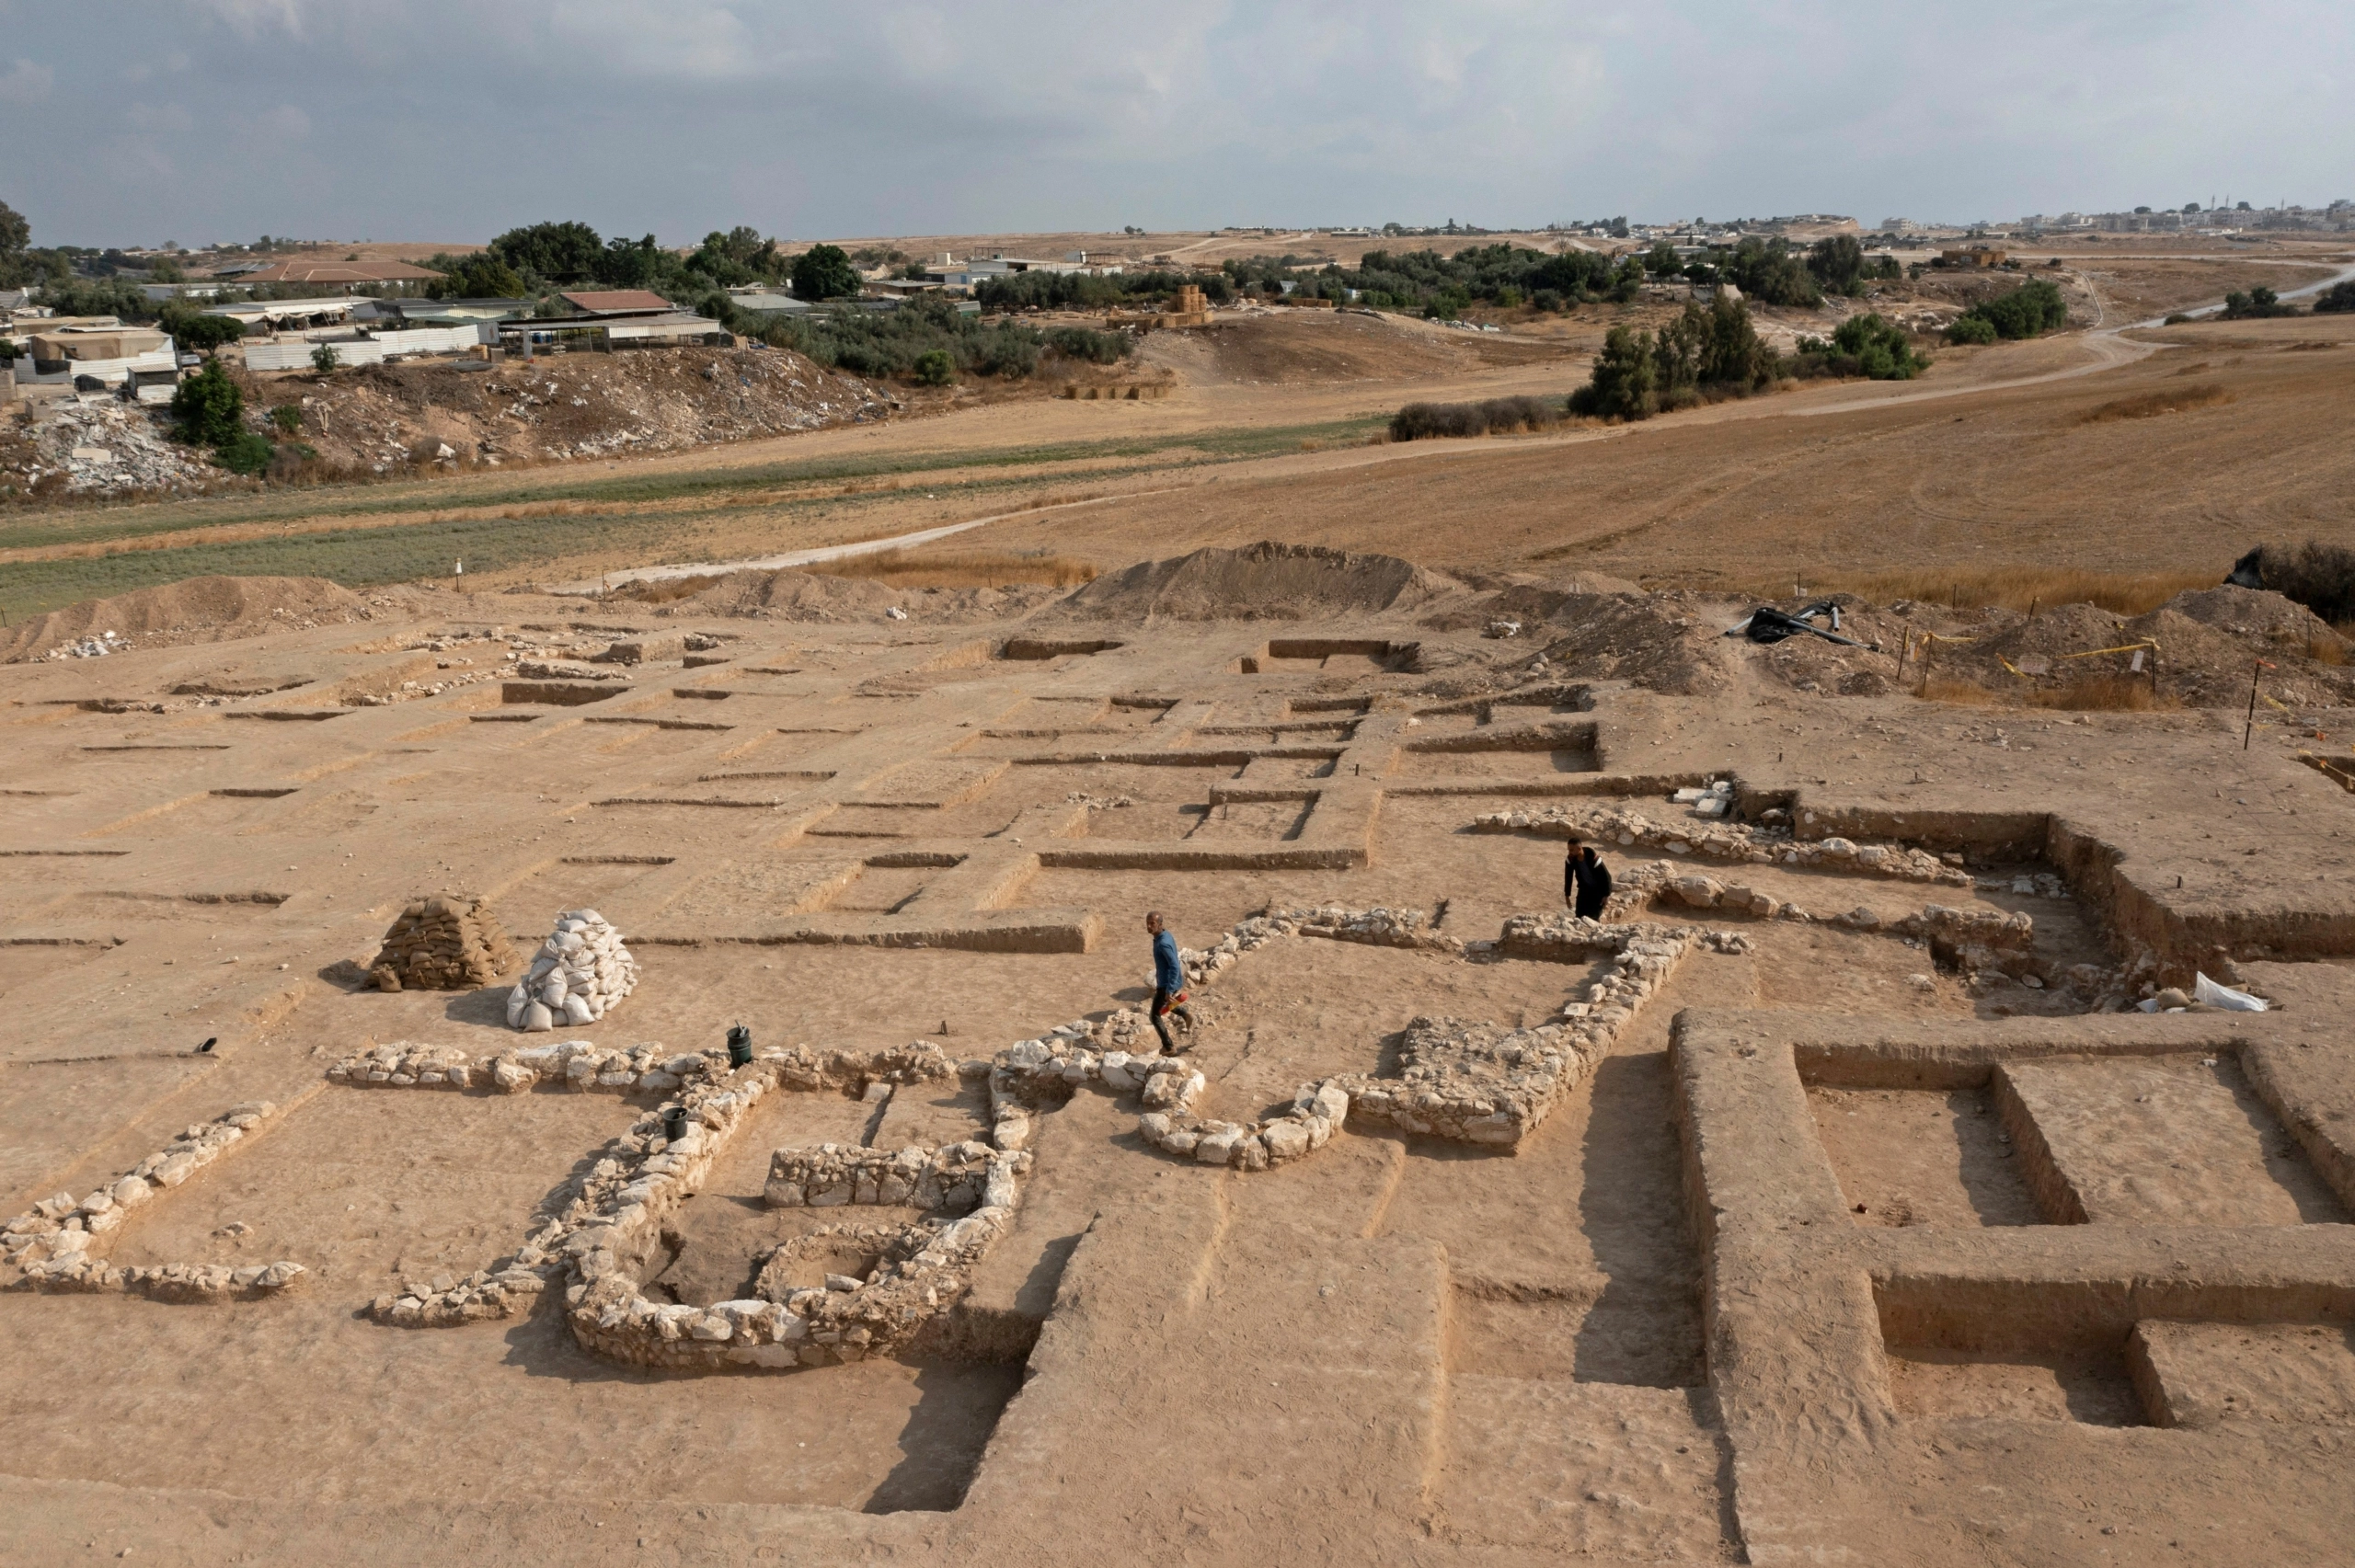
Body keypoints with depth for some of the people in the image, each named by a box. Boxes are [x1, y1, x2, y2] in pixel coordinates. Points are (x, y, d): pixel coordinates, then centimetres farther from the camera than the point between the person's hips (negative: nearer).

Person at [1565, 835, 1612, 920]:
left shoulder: (1593, 859, -32)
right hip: (1584, 889, 5)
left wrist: (1606, 895, -17)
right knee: (1579, 916, 2)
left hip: (1598, 890, -5)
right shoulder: (1571, 859, -17)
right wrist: (1567, 895, 2)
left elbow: (1606, 876, -21)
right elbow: (1568, 877, -2)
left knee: (1593, 917, -9)